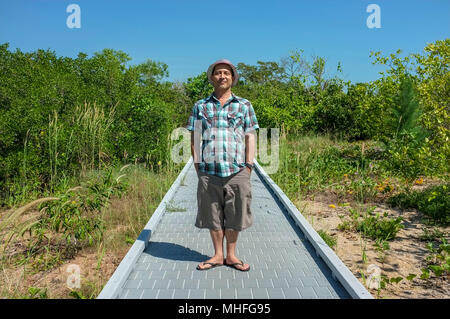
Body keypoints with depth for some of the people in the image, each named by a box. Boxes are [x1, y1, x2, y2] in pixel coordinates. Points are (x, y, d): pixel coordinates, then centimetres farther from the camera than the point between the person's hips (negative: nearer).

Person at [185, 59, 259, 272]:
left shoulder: (244, 105, 11)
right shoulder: (201, 106, 11)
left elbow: (250, 137, 8)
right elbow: (194, 137, 10)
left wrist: (249, 166, 0)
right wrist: (197, 165, 2)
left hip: (237, 170, 0)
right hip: (209, 172, 1)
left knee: (234, 215, 6)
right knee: (212, 215, 8)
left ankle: (231, 255, 22)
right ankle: (218, 255, 23)